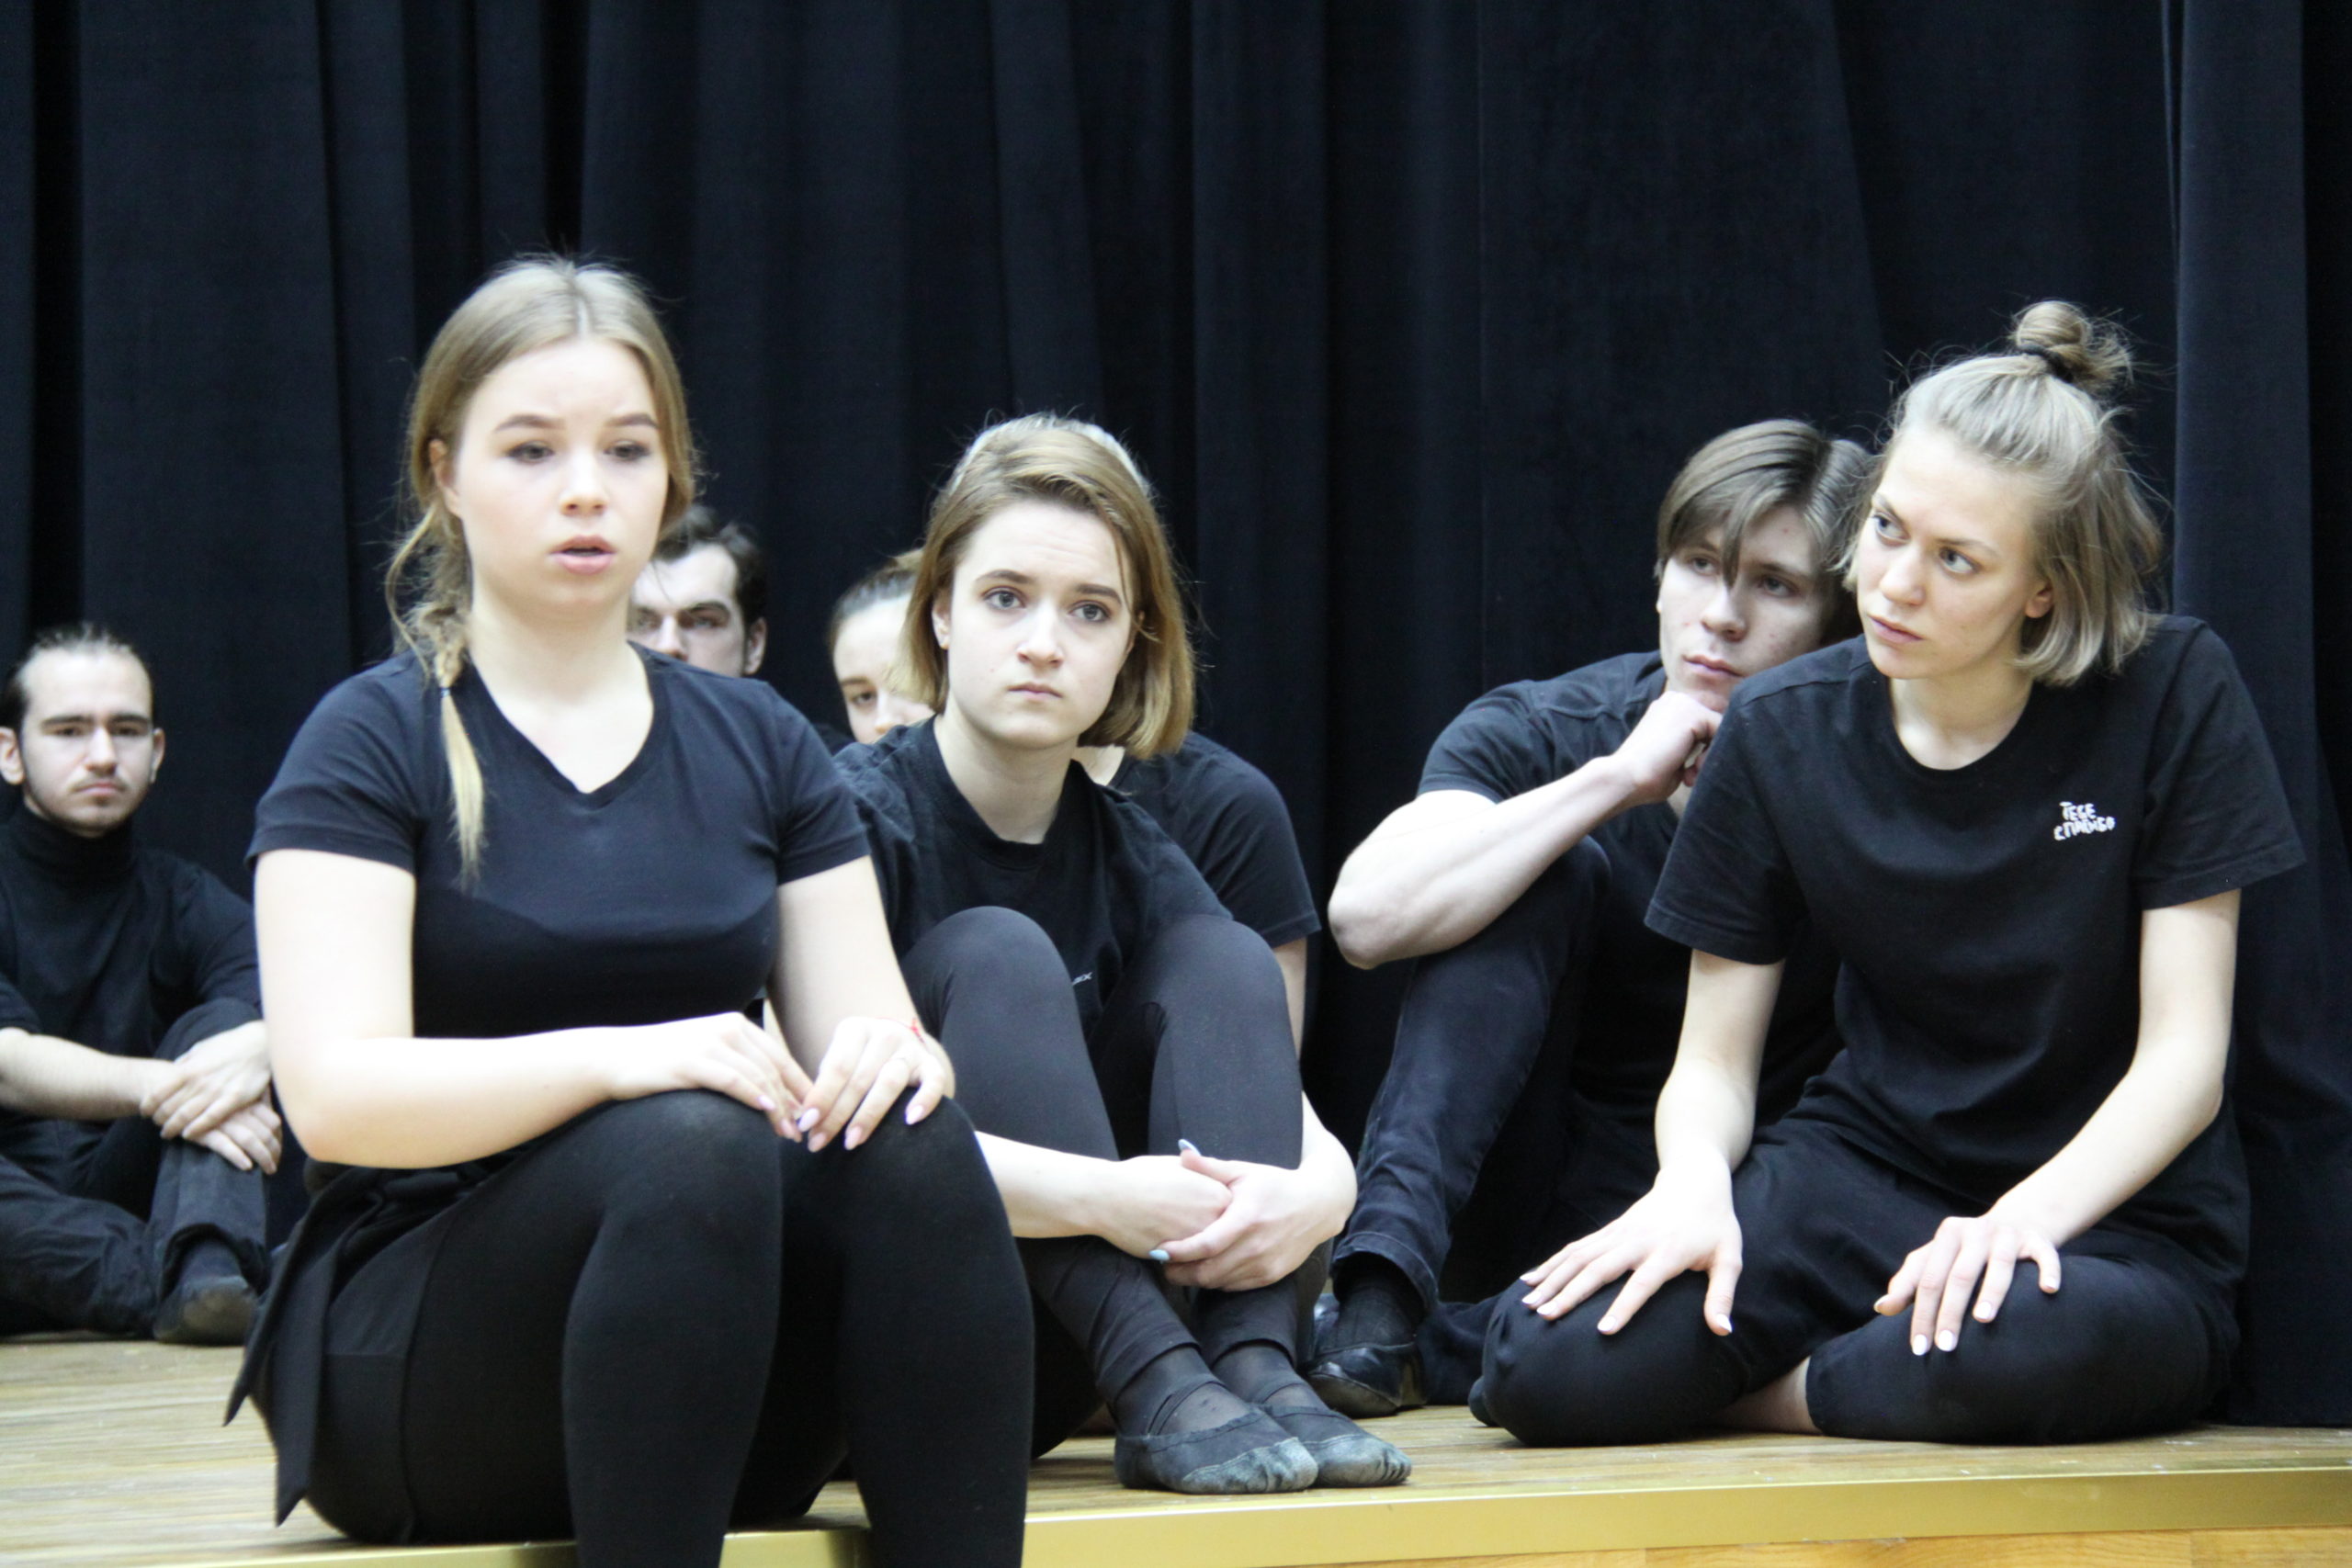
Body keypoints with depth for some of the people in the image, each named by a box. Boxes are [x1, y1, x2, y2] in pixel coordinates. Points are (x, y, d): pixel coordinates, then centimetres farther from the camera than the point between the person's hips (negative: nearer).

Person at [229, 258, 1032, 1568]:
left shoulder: (760, 746, 14)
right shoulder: (375, 744, -1)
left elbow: (862, 1035, 7)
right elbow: (335, 1091, -14)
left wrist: (896, 1057, -19)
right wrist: (612, 1059, -30)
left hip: (732, 1391, 4)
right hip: (407, 1362, -4)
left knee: (913, 1143, -27)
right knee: (687, 1143, -34)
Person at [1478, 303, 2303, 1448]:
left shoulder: (2173, 697, -8)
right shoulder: (1782, 732, 0)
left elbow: (2183, 1057, -10)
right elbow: (1713, 1060, 4)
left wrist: (2025, 1215, -27)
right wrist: (1694, 1184, -20)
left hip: (2107, 1211, -1)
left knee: (2030, 1342, -41)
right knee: (1554, 1373, -28)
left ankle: (1774, 1388, -9)